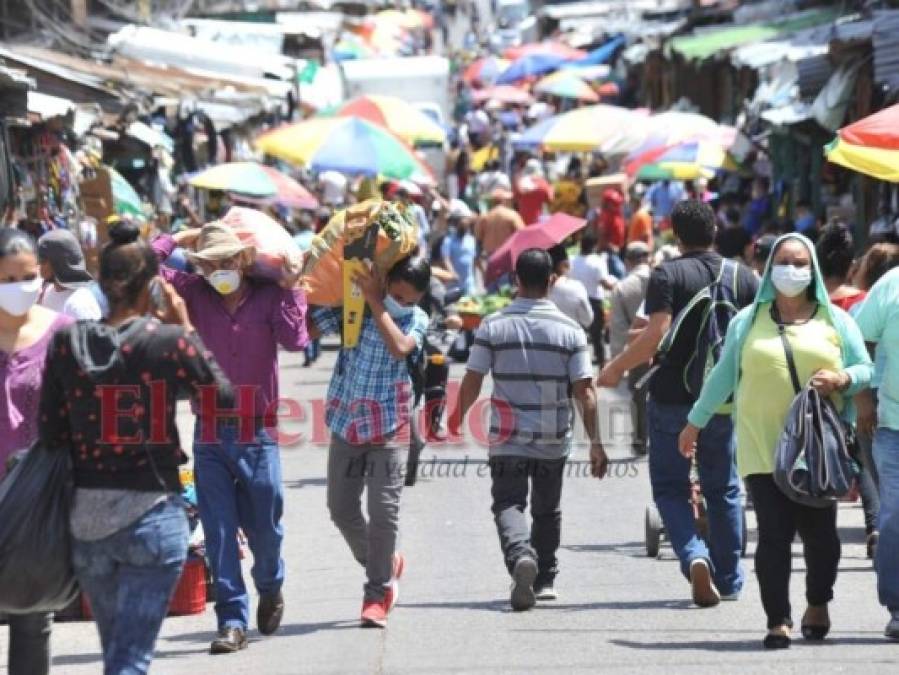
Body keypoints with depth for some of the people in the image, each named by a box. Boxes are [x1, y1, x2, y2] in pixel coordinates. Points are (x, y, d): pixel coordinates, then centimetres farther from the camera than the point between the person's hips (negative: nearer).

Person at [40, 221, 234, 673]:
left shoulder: (67, 343, -2)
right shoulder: (169, 340, -11)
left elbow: (50, 435, -1)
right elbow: (223, 396, 5)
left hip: (87, 517, 4)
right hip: (152, 515, -4)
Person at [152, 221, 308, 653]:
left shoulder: (268, 297, -3)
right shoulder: (195, 294, 2)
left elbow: (294, 339, -19)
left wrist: (289, 288, -13)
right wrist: (180, 238, 3)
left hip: (257, 433, -1)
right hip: (210, 433, 1)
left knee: (264, 528, 11)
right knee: (219, 532, -2)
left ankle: (270, 590, 39)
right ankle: (232, 620, 1)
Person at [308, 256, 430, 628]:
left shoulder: (417, 319, -2)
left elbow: (400, 347, -24)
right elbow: (305, 330, -1)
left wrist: (375, 303, -20)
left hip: (387, 429, -3)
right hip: (346, 424, 3)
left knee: (383, 511, -5)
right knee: (341, 508, 10)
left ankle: (377, 594, 5)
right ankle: (385, 566, 32)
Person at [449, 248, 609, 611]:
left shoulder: (493, 326, -5)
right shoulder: (570, 330, -4)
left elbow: (472, 380, -3)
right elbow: (584, 391, -6)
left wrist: (457, 418, 15)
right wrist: (595, 442, -2)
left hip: (507, 440, -2)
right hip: (554, 439, 2)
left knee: (508, 503, -1)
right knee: (547, 509, 18)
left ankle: (521, 555, -30)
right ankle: (545, 579, 26)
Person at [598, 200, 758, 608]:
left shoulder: (667, 276, -10)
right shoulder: (743, 277, 4)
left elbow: (656, 335, -20)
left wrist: (616, 368, -7)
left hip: (672, 398, -4)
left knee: (670, 487, 6)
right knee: (722, 489, 16)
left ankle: (695, 557, -18)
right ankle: (728, 580, 18)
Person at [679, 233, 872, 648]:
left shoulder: (835, 320, 10)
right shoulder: (748, 321, 11)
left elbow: (867, 370, 10)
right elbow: (723, 375, 17)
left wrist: (842, 378, -12)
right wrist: (695, 422, 21)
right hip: (763, 447, -1)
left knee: (820, 532, 3)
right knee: (773, 534, -8)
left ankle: (818, 605, 26)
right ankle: (778, 621, -4)